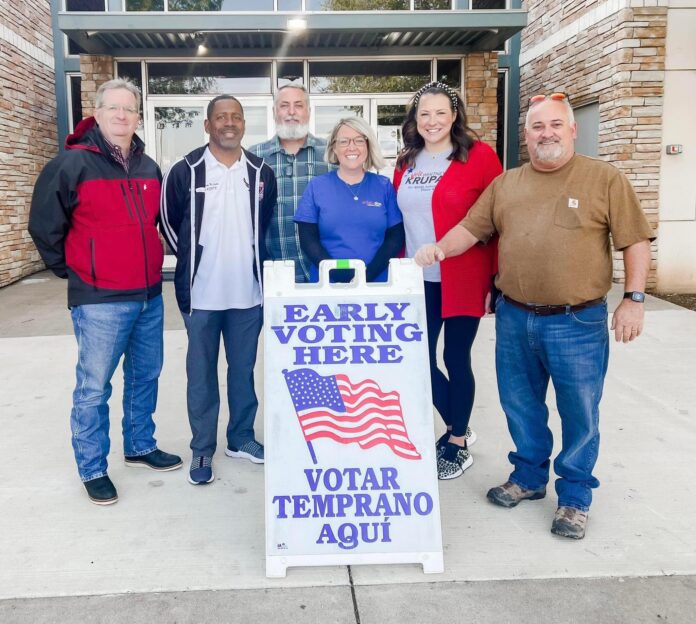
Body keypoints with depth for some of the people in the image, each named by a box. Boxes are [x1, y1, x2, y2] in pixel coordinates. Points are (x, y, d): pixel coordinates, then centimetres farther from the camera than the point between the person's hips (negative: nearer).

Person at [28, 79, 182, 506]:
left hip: (150, 296, 6)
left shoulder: (149, 168, 9)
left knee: (146, 377, 16)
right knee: (94, 387, 2)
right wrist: (72, 270, 3)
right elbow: (44, 226, -3)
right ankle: (92, 469, 16)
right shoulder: (72, 164, -9)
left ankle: (141, 447, 34)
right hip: (100, 300, -6)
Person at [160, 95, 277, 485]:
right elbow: (170, 224, 5)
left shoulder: (261, 173, 6)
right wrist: (194, 263, 7)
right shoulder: (185, 171, -3)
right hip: (201, 293, -2)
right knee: (202, 373, 6)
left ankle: (242, 438, 28)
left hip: (248, 292, 3)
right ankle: (203, 449, 17)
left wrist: (254, 263, 10)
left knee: (244, 369, 13)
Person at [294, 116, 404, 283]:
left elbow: (395, 237, 2)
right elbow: (308, 239, -1)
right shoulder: (316, 187, 3)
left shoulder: (384, 186, 6)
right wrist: (341, 275, -14)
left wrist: (368, 274, -12)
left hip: (377, 283, 0)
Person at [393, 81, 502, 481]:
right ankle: (458, 428, 32)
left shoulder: (479, 156, -7)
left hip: (462, 280, -5)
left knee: (456, 359, 5)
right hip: (417, 281, 5)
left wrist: (497, 276, -11)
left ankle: (458, 447, 24)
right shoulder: (406, 163, 9)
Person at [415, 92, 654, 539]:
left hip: (578, 322, -4)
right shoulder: (505, 184, 9)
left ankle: (575, 496, 23)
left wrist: (634, 299, -10)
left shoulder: (606, 179, -3)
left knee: (579, 412, 6)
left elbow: (636, 241, -3)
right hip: (514, 318, 4)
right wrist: (439, 249, -8)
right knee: (521, 406, 16)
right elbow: (471, 229, 10)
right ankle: (529, 476, 36)